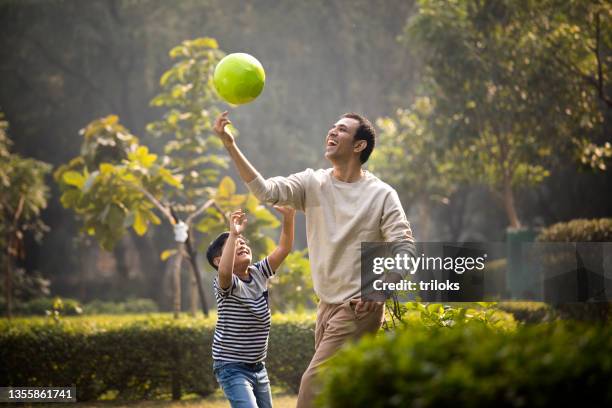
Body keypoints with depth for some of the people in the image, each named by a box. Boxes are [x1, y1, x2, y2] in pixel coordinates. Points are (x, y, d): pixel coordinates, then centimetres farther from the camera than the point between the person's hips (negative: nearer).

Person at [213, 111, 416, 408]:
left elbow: (404, 248, -10)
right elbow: (266, 190, -9)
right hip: (327, 305, 6)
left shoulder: (382, 195, -7)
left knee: (313, 383, -14)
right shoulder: (313, 183, 5)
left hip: (359, 308, -6)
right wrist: (230, 145, -20)